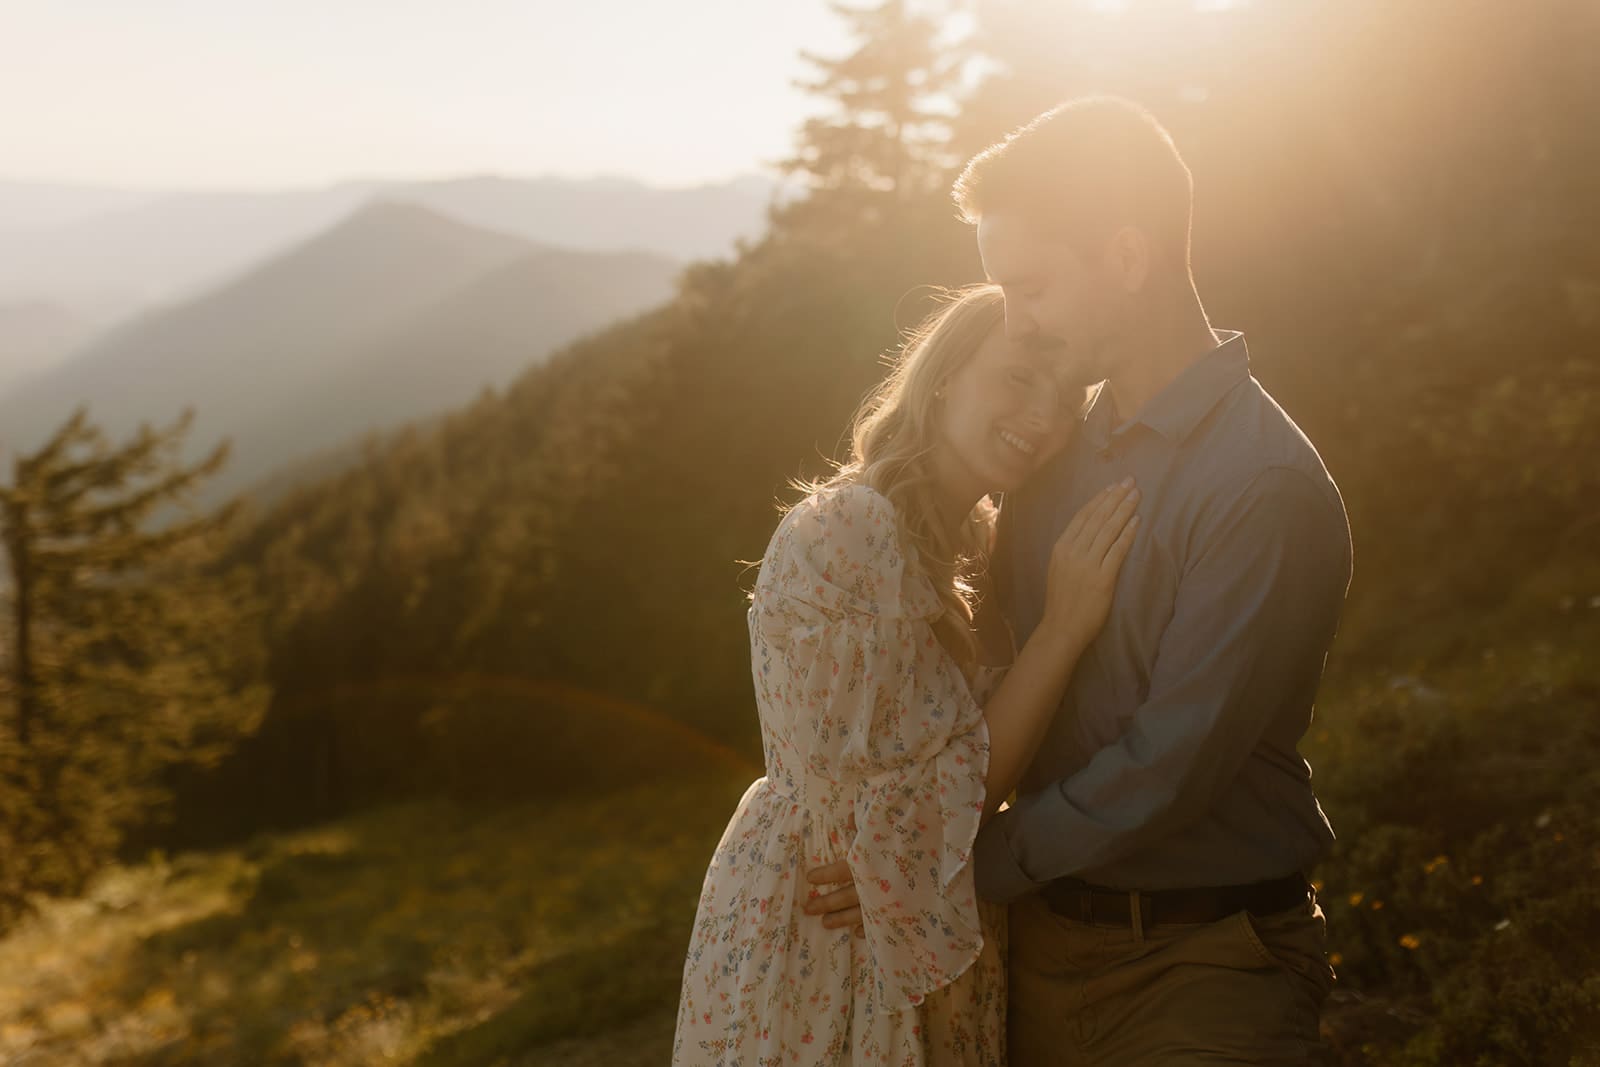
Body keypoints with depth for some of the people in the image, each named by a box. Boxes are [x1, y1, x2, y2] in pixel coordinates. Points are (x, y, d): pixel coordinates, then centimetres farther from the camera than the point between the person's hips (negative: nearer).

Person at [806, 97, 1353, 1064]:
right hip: (1050, 943, 6)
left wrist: (958, 866, -13)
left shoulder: (1269, 489, -20)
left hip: (1206, 973, -6)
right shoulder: (1058, 450, 4)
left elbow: (1164, 773, -21)